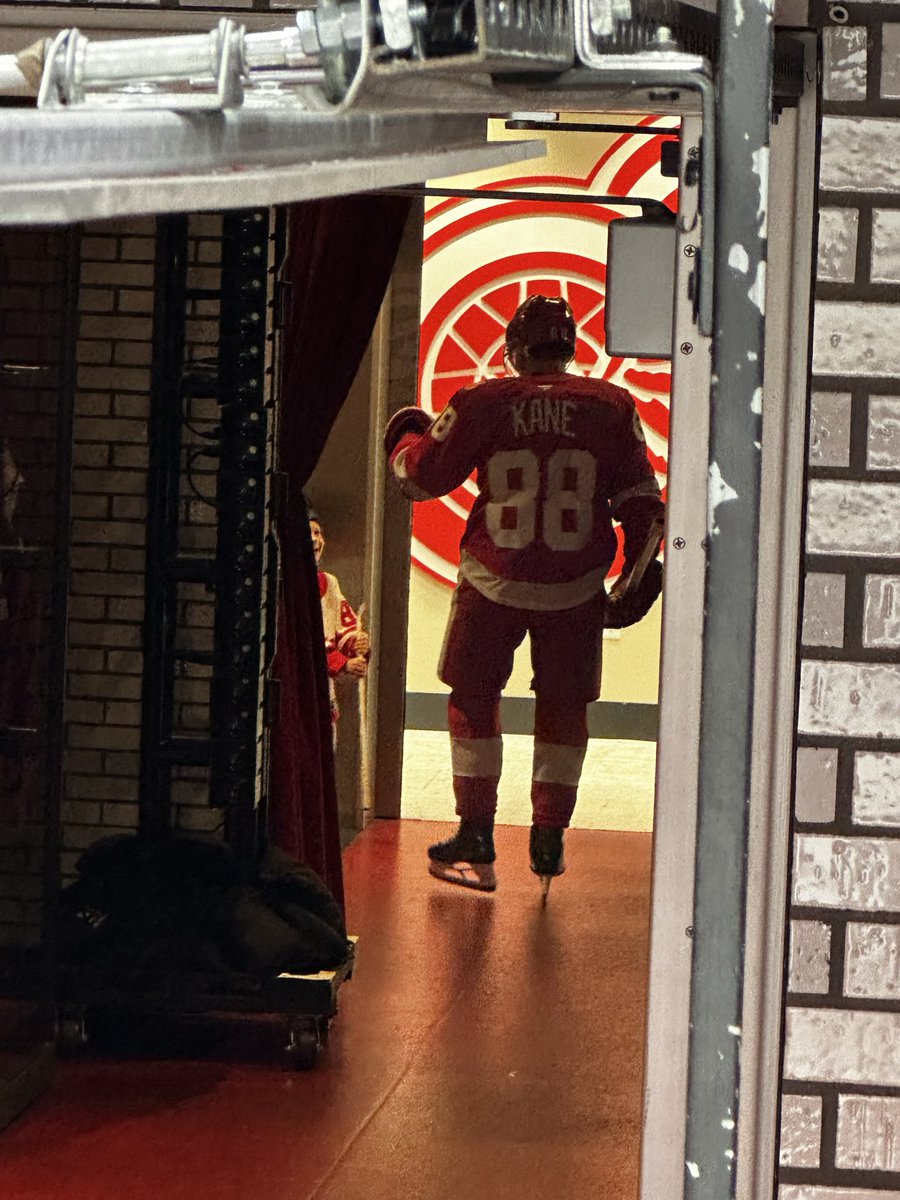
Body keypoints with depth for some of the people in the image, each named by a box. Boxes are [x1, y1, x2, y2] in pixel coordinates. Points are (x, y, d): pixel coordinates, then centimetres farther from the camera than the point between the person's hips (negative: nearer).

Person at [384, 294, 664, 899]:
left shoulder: (482, 404, -6)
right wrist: (639, 571, 16)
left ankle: (475, 844, 10)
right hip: (576, 588, 1)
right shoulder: (612, 408, -2)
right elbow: (640, 499, 2)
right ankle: (549, 841, 17)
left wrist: (406, 437, 25)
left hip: (493, 583, -1)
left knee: (475, 699, 12)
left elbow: (421, 477, 3)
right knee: (564, 707, 16)